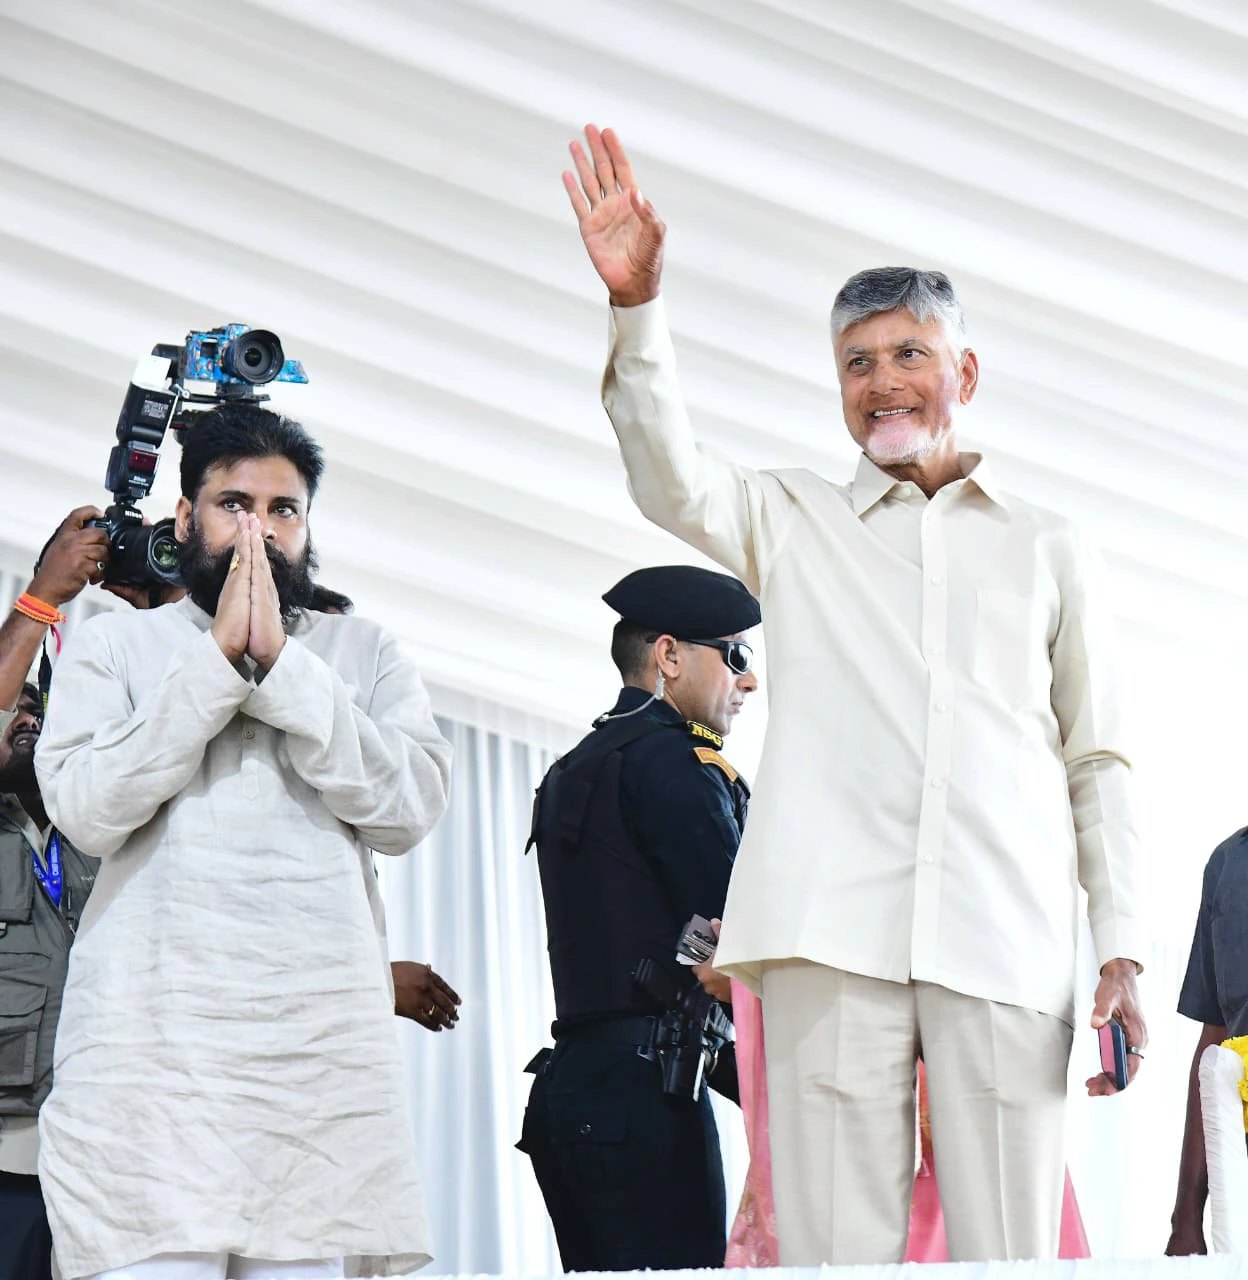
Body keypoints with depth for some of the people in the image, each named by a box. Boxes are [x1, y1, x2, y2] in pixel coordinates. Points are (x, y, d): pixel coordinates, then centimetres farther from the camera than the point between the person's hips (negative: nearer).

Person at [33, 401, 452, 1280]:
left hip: (324, 1047, 1)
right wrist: (216, 659, -5)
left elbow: (410, 808, 0)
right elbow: (88, 810, -3)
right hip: (149, 1045, -1)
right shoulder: (114, 647, 14)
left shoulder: (365, 655, 17)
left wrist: (282, 664, -5)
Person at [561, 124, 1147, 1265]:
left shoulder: (1047, 549, 19)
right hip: (834, 933, 0)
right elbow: (672, 480, -1)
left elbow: (1098, 762, 16)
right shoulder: (795, 523, 19)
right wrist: (637, 307, -17)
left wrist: (1122, 949, 6)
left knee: (1009, 1248, -5)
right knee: (835, 1244, -7)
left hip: (1007, 945, 0)